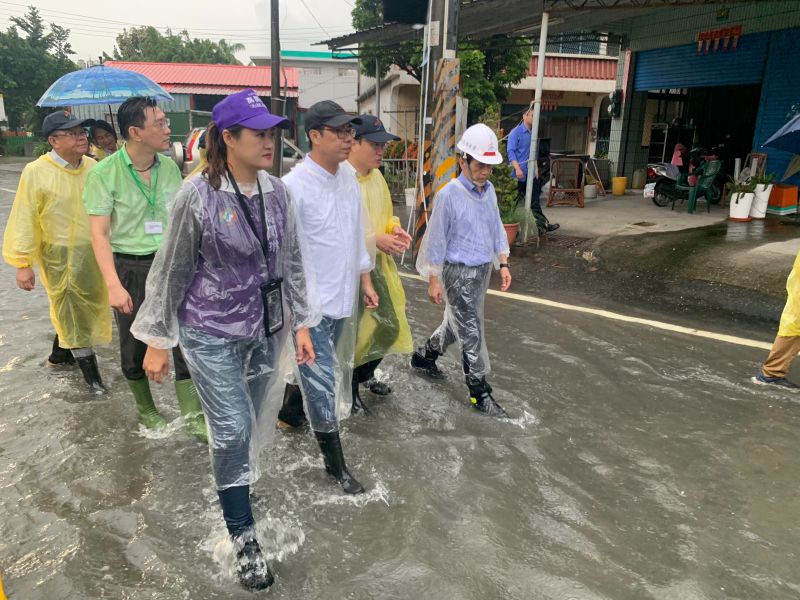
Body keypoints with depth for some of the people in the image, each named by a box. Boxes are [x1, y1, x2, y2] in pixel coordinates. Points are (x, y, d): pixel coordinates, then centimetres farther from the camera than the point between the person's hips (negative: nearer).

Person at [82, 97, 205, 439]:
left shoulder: (169, 167, 2)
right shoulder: (104, 174, -12)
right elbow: (99, 234, -12)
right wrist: (113, 285, -19)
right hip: (131, 269, -3)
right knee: (135, 345, 12)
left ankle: (193, 417, 11)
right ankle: (146, 408, 34)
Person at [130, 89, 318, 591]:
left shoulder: (278, 193, -2)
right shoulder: (197, 195, -15)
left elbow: (292, 262, 6)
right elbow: (171, 270, -8)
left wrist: (302, 324, 8)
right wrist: (158, 341, -3)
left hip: (264, 329, 5)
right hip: (211, 332, -4)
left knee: (254, 424, 16)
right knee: (233, 430, -4)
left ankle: (239, 485, 45)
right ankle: (244, 539, 16)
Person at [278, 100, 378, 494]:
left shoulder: (350, 178, 6)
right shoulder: (295, 185, -18)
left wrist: (365, 280, 16)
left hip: (343, 298, 8)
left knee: (315, 370, 24)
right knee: (322, 382, 1)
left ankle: (290, 412, 50)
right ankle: (335, 463, 16)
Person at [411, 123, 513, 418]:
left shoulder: (489, 190, 4)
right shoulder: (449, 195, -17)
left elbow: (496, 228, 14)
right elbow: (436, 239, -12)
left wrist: (502, 263, 10)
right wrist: (433, 280, -10)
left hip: (482, 270, 8)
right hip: (458, 272, -8)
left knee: (457, 322, 21)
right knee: (472, 331, -1)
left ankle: (424, 357, 43)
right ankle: (479, 392, 12)